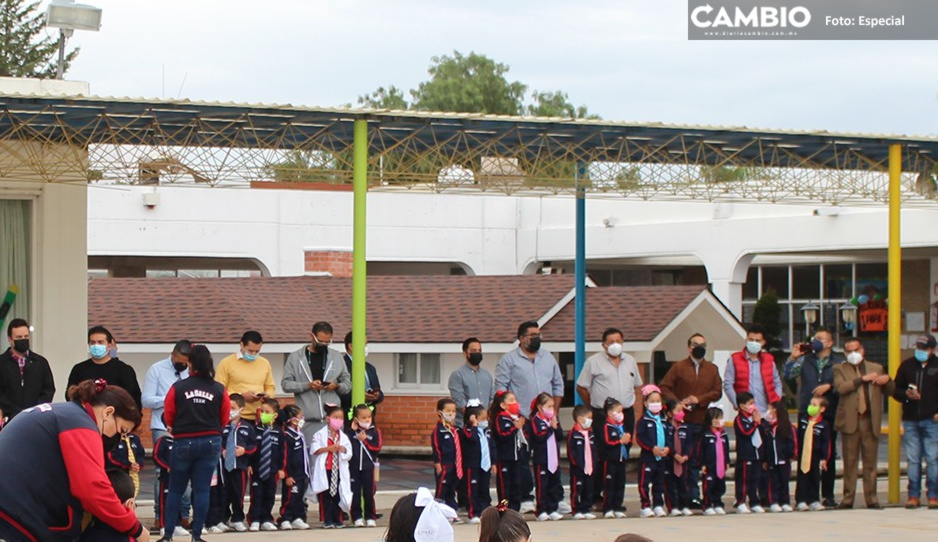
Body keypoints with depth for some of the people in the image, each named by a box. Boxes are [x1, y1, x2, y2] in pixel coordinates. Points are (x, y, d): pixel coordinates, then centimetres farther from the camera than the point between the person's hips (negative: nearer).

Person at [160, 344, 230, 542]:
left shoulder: (178, 388, -8)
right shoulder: (219, 390, -4)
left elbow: (168, 417, -2)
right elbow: (225, 419, 2)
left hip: (183, 442, -1)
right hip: (211, 442, 1)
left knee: (175, 490, 10)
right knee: (202, 490, 6)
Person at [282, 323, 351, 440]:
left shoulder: (337, 357, 11)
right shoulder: (295, 358, 5)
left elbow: (347, 384, 15)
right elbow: (286, 384, 1)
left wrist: (337, 386, -8)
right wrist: (308, 385, -13)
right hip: (308, 420, -2)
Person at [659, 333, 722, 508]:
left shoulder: (712, 369, 12)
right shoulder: (678, 367, 3)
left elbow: (718, 392, 6)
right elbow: (664, 387, -1)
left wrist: (699, 399, -9)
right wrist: (677, 403, -14)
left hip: (703, 421, 3)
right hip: (683, 421, -3)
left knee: (696, 460, 6)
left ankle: (694, 496, 11)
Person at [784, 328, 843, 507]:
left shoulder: (839, 362, 6)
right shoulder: (805, 360, 11)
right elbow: (788, 374, 1)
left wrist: (829, 386, -15)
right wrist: (793, 357, -9)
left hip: (829, 414, -1)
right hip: (806, 413, 1)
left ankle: (827, 495, 11)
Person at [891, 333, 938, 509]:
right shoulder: (907, 366, 10)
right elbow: (895, 390, 14)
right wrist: (906, 394, -7)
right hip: (910, 421, 3)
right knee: (912, 460, 3)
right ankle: (914, 496, 6)